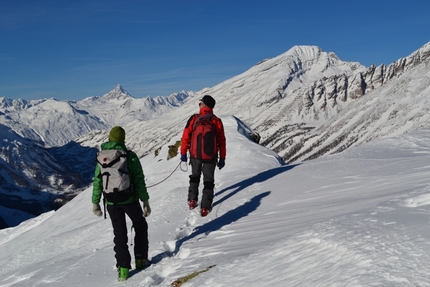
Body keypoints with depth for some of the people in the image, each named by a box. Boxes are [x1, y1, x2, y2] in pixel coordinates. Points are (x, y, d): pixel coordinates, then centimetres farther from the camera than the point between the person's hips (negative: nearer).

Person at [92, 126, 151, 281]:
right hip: (130, 200, -2)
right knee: (140, 226, 21)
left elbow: (97, 181, 0)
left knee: (119, 234, 14)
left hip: (111, 202, 2)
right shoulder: (131, 156, -10)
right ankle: (140, 260, 24)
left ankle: (123, 268, 12)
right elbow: (139, 181, -10)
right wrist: (145, 201, -5)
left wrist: (95, 202, 9)